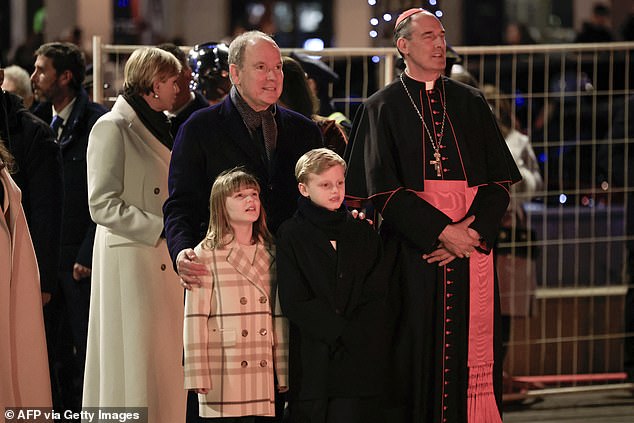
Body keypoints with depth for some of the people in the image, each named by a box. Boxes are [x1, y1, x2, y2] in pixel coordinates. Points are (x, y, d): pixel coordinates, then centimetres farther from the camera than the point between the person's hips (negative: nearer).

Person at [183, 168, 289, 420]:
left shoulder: (271, 254, 14)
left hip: (263, 375, 4)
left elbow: (280, 319, 14)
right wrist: (199, 377, -9)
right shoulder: (206, 254, 1)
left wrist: (284, 373, 9)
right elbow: (195, 319, -3)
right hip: (223, 377, -4)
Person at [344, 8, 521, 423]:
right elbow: (383, 190, -4)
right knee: (416, 355, -4)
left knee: (470, 355, -1)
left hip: (471, 246, 2)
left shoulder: (471, 104, 13)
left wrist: (472, 232, -9)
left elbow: (500, 181, 8)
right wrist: (442, 231, -13)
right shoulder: (382, 108, 5)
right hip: (412, 253, -2)